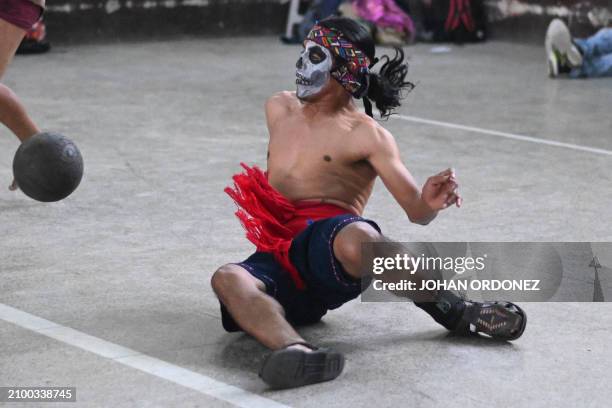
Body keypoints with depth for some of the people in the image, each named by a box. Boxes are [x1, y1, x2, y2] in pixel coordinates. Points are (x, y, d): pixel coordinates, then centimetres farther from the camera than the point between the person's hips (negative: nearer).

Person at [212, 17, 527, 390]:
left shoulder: (367, 135, 6)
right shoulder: (280, 110, 23)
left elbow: (415, 210, -3)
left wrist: (430, 203, -25)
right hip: (279, 256, 4)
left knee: (356, 241, -42)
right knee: (228, 279, -32)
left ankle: (458, 311, -19)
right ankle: (296, 353, -60)